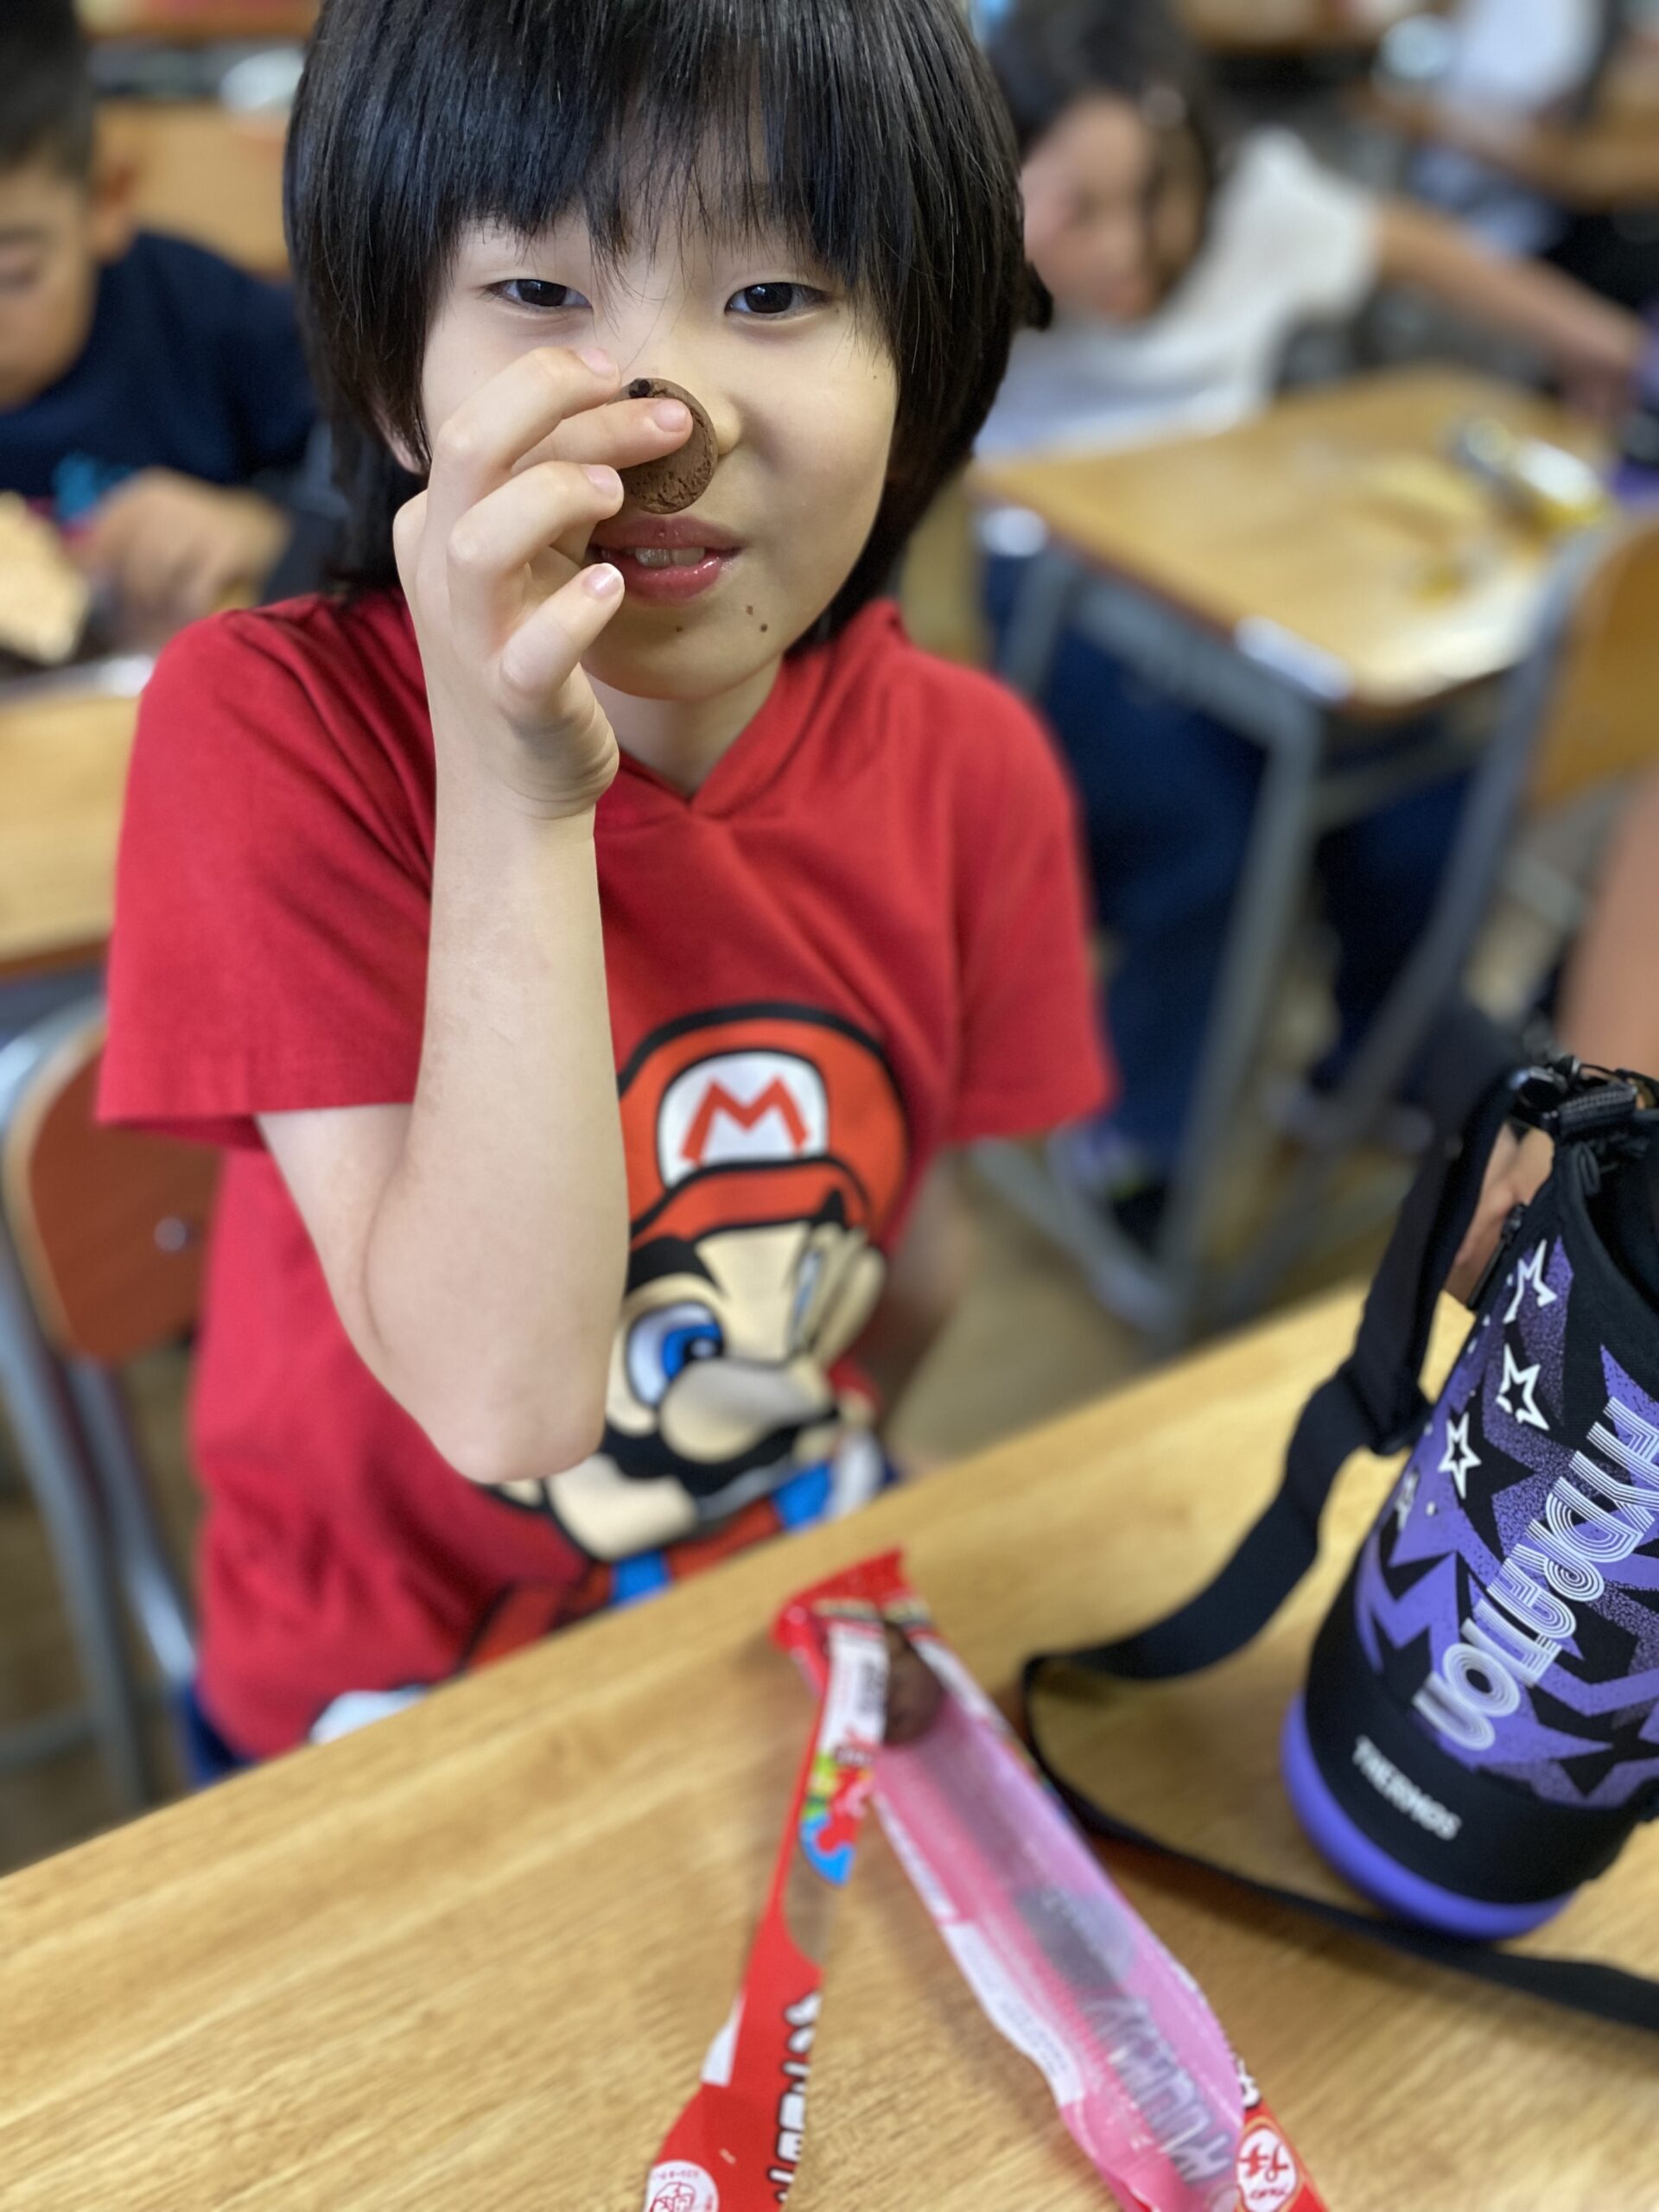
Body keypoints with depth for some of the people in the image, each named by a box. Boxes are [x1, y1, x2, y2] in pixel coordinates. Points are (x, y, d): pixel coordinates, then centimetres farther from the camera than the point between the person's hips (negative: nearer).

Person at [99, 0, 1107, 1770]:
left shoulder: (971, 775, -16)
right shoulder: (266, 726, -26)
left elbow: (913, 1249, -1)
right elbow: (502, 1395, -32)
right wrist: (515, 793, -39)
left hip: (788, 1589, 3)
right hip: (388, 1672, -2)